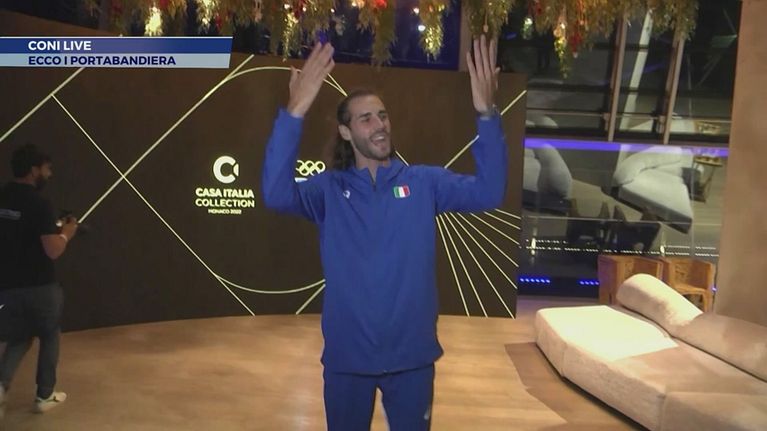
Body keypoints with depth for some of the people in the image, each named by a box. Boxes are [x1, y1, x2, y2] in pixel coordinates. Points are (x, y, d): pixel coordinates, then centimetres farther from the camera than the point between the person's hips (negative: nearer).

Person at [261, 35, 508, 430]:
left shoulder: (424, 182, -2)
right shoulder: (329, 188, -5)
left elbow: (489, 192, -14)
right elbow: (275, 194, -22)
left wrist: (486, 113, -27)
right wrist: (295, 112, -35)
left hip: (411, 353, 1)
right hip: (347, 355, 0)